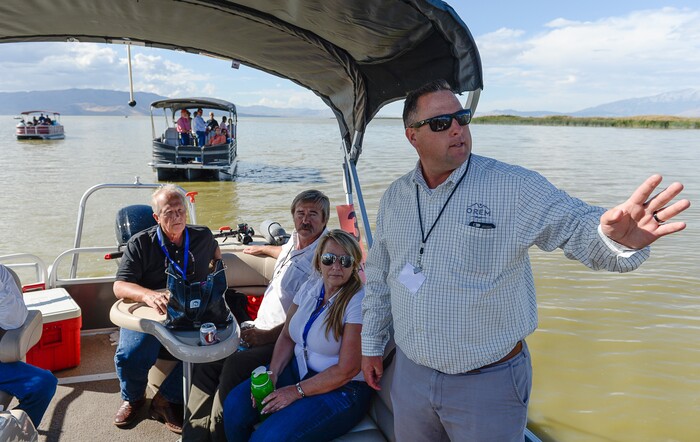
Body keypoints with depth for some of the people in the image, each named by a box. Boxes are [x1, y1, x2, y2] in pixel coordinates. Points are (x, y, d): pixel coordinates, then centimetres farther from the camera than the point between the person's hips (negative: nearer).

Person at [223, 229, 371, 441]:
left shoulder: (358, 302, -21)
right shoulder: (310, 288, 2)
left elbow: (347, 370, -20)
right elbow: (287, 336, 8)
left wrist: (297, 391, -17)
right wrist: (272, 375, -8)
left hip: (341, 389, -7)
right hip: (297, 369, 7)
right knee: (234, 406, -7)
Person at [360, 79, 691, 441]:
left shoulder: (514, 187, -13)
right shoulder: (394, 197, 1)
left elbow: (576, 226, -20)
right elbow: (378, 277, 10)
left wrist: (615, 237, -43)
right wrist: (372, 345, 14)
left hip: (489, 384, -4)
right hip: (410, 374, 4)